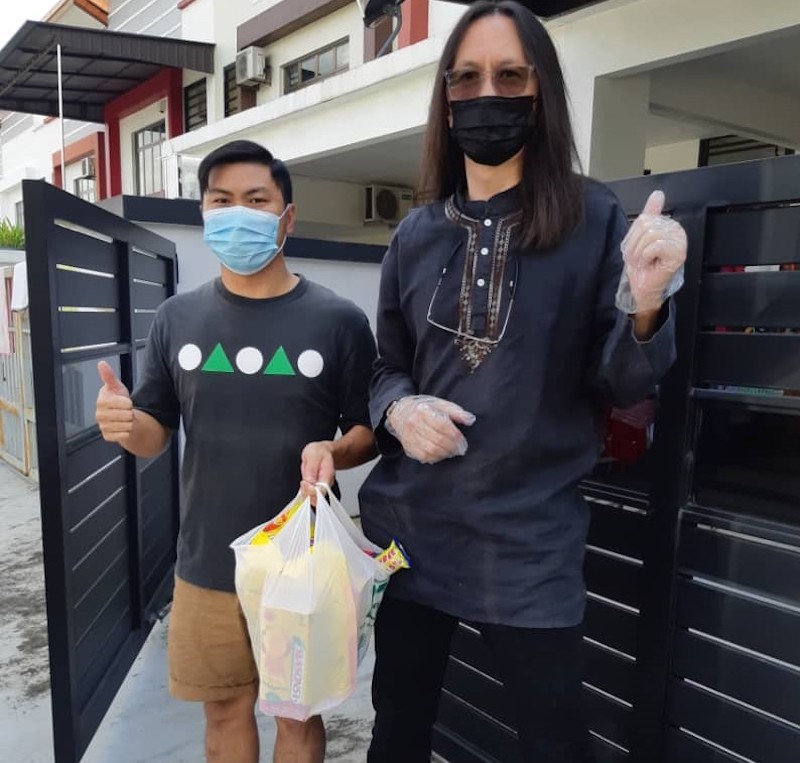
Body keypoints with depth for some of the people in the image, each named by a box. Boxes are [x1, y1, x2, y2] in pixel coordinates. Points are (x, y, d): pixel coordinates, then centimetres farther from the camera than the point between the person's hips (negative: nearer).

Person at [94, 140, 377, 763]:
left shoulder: (338, 320, -7)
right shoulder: (178, 319, 1)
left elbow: (369, 428, -2)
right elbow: (156, 434, 6)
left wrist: (334, 452, -23)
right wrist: (125, 424, -16)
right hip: (207, 564, 3)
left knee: (299, 712, 17)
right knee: (225, 710, 21)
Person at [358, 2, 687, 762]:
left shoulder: (593, 220, -3)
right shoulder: (417, 235, 5)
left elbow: (618, 387, -5)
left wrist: (643, 307, -24)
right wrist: (398, 408, -9)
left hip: (528, 537, -2)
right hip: (408, 524, 3)